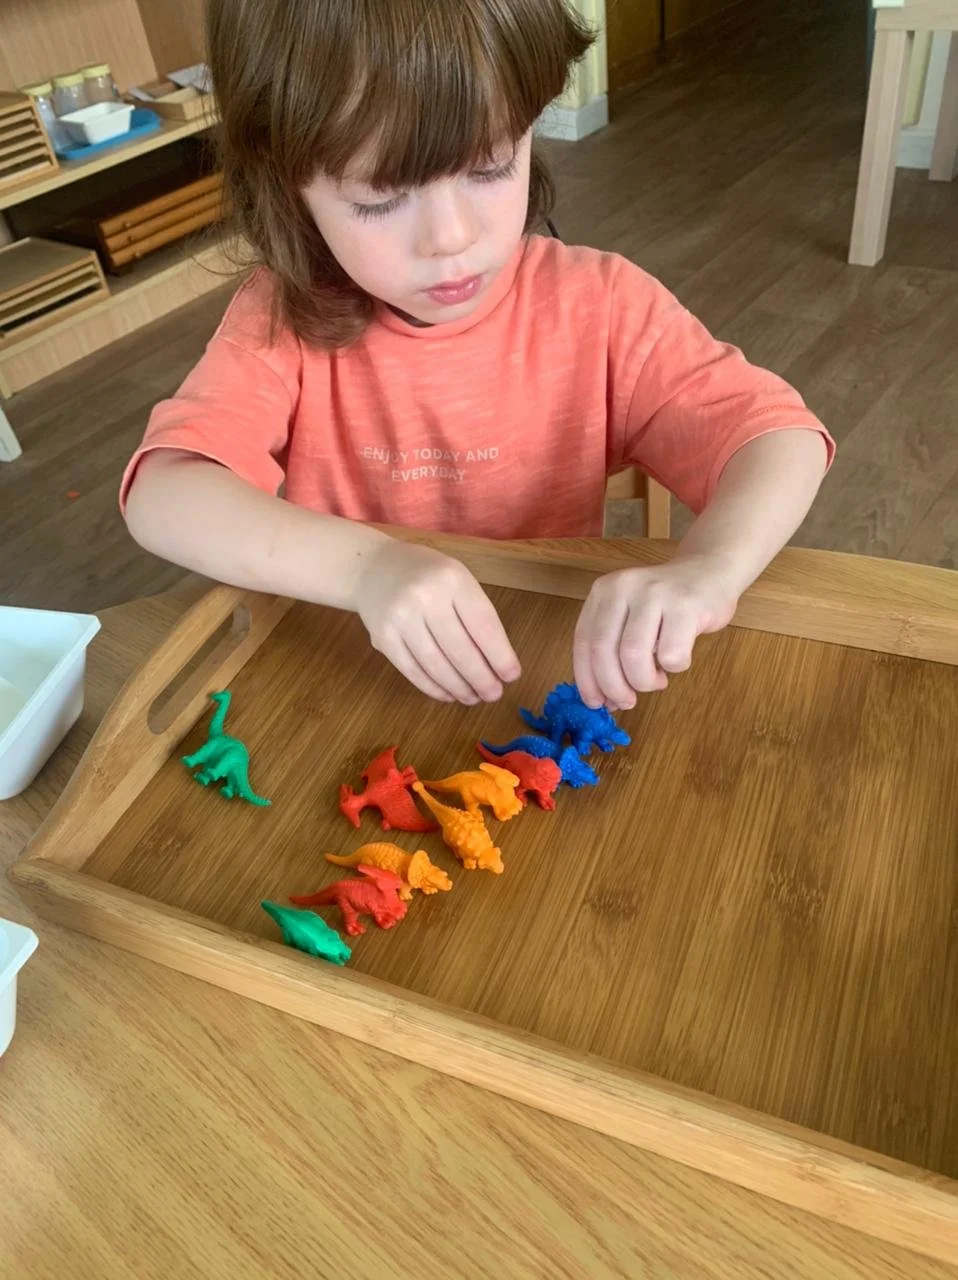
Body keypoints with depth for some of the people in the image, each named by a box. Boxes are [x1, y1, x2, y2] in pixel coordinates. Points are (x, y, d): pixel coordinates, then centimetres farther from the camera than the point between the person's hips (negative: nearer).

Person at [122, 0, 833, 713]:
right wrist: (364, 563, -35)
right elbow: (162, 497, -19)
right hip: (343, 679, 1)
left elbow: (781, 438, -12)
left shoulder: (599, 305, -9)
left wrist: (707, 570, -33)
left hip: (550, 685, 0)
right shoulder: (283, 319, -9)